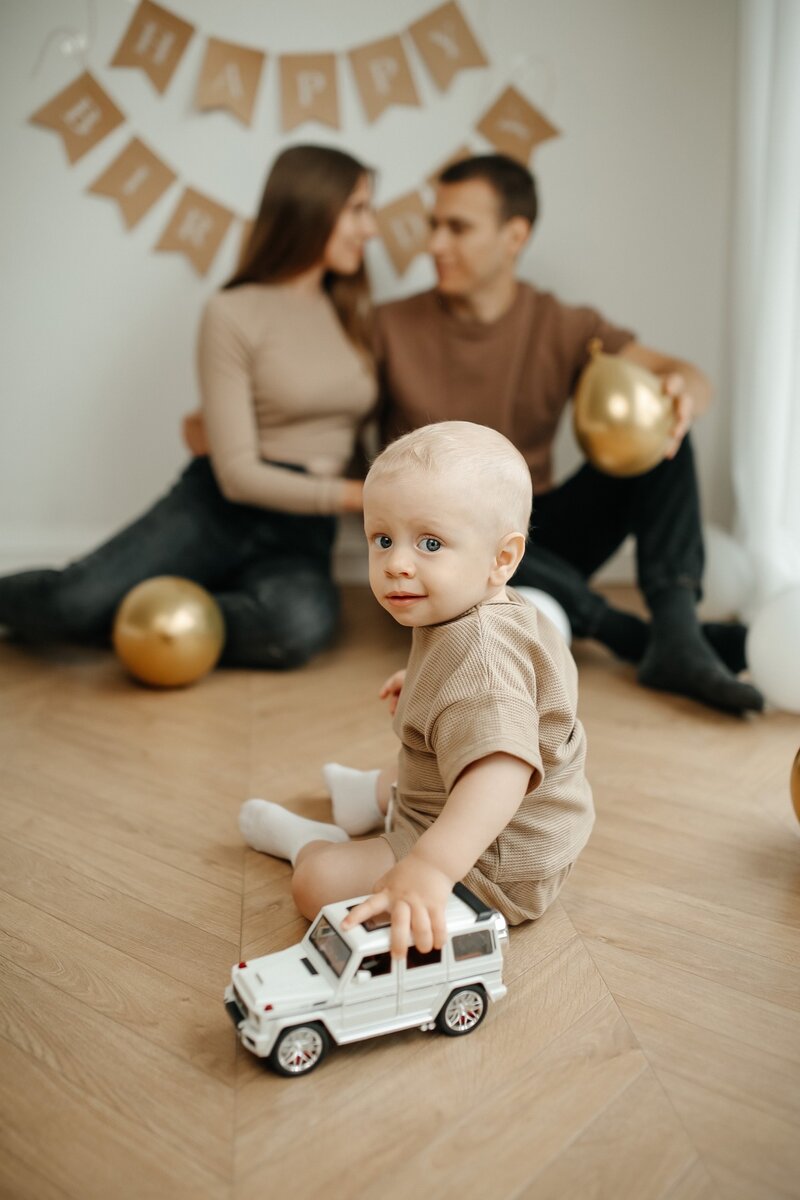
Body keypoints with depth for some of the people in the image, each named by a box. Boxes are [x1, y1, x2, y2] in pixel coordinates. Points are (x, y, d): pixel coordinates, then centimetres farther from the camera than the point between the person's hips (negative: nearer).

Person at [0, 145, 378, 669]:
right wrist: (357, 495, -15)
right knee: (76, 596, -28)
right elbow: (238, 474, -12)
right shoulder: (233, 314, -6)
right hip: (217, 510, -3)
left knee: (304, 623, -34)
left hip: (300, 535, 4)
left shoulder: (353, 309, 13)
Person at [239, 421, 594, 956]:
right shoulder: (501, 617, -1)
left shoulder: (479, 653, -34)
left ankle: (309, 840, 21)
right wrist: (423, 687, 19)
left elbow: (501, 770, -49)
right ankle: (380, 798, 63)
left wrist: (429, 868, -59)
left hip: (493, 869, -10)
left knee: (318, 882, -9)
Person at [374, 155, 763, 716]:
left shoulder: (565, 328, -1)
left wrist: (683, 391, -36)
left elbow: (687, 377, -13)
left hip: (540, 541, 2)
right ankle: (649, 639, -24)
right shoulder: (391, 328, -2)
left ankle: (677, 636, -30)